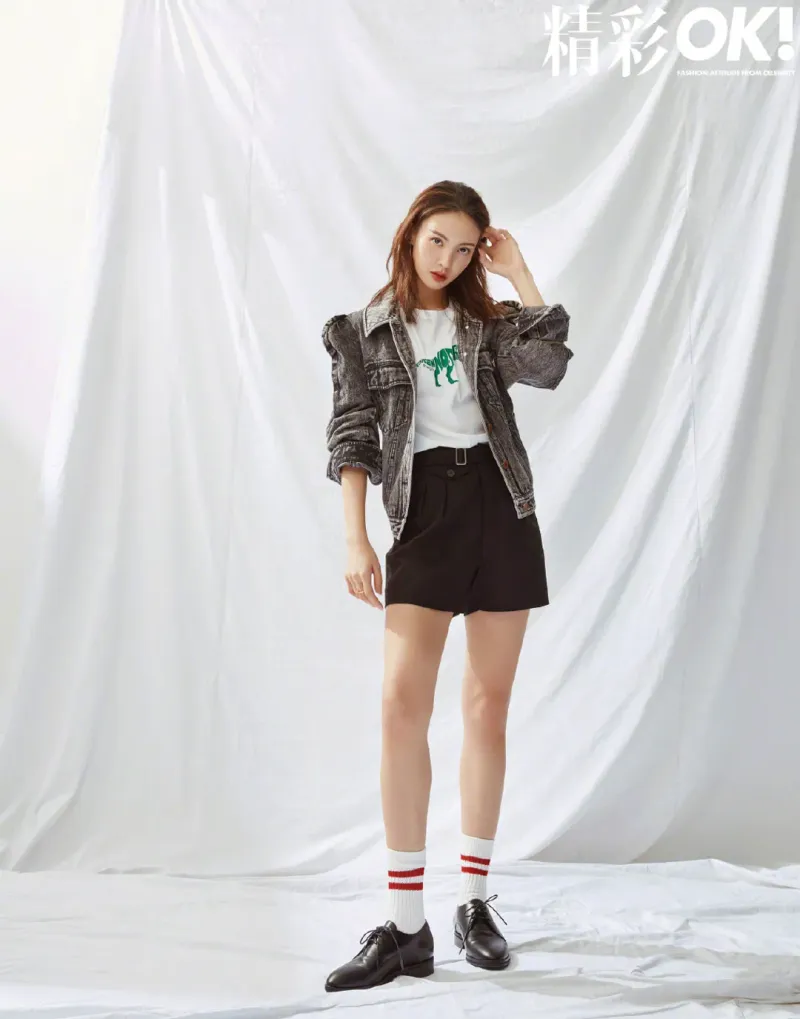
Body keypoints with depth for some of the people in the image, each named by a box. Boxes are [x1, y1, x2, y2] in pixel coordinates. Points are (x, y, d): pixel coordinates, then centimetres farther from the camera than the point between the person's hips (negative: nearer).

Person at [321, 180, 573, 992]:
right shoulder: (363, 332, 11)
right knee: (402, 704, -15)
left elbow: (548, 367, -6)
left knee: (487, 706, 3)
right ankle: (405, 926, -9)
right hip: (424, 508, -2)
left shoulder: (488, 322, 15)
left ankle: (474, 902, 14)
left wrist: (518, 271, 1)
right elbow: (352, 437, 2)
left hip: (501, 506, 2)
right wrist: (355, 538, -8)